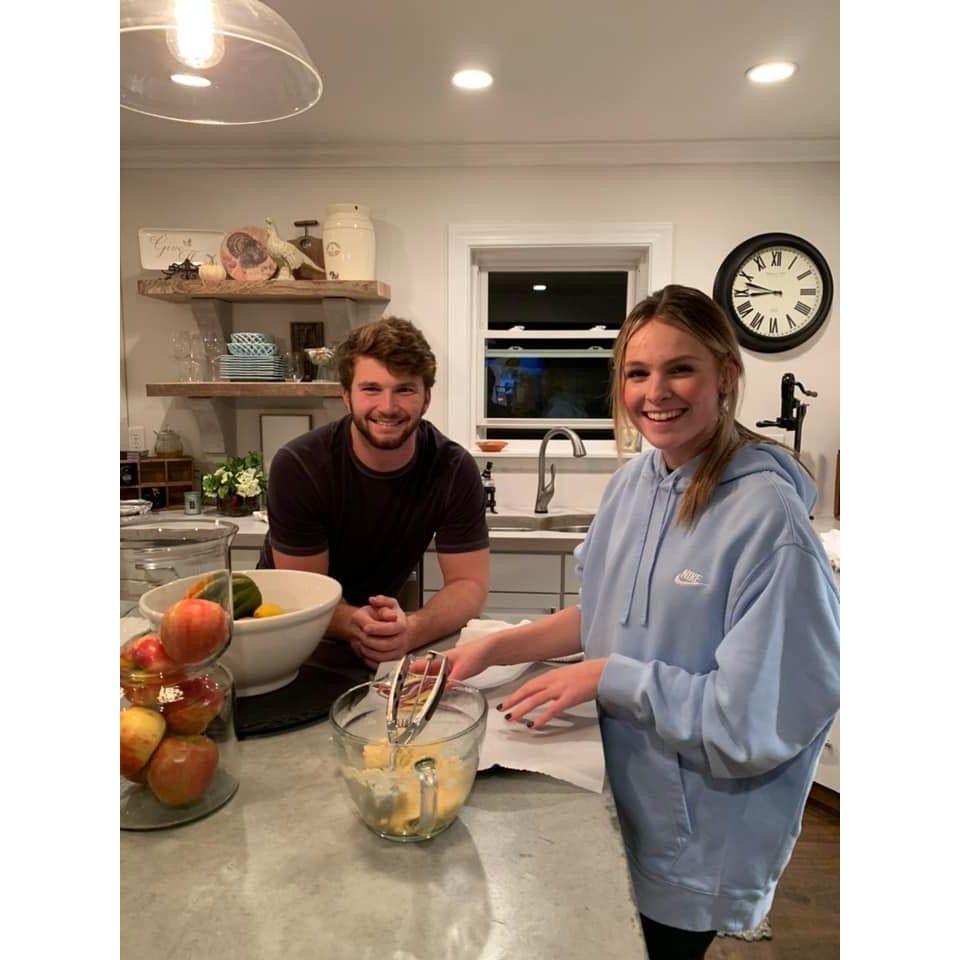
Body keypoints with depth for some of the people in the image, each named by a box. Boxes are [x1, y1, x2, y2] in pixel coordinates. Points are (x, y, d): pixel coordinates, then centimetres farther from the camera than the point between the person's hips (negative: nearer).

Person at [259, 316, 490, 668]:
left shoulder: (455, 470, -18)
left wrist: (411, 629, -36)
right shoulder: (296, 466, -21)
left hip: (388, 610, 1)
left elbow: (469, 583, -16)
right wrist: (357, 625, -38)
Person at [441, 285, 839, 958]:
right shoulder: (634, 480, -5)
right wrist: (494, 649, -5)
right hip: (621, 797, 6)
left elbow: (759, 720, -24)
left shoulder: (768, 517, -26)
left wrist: (608, 676, -22)